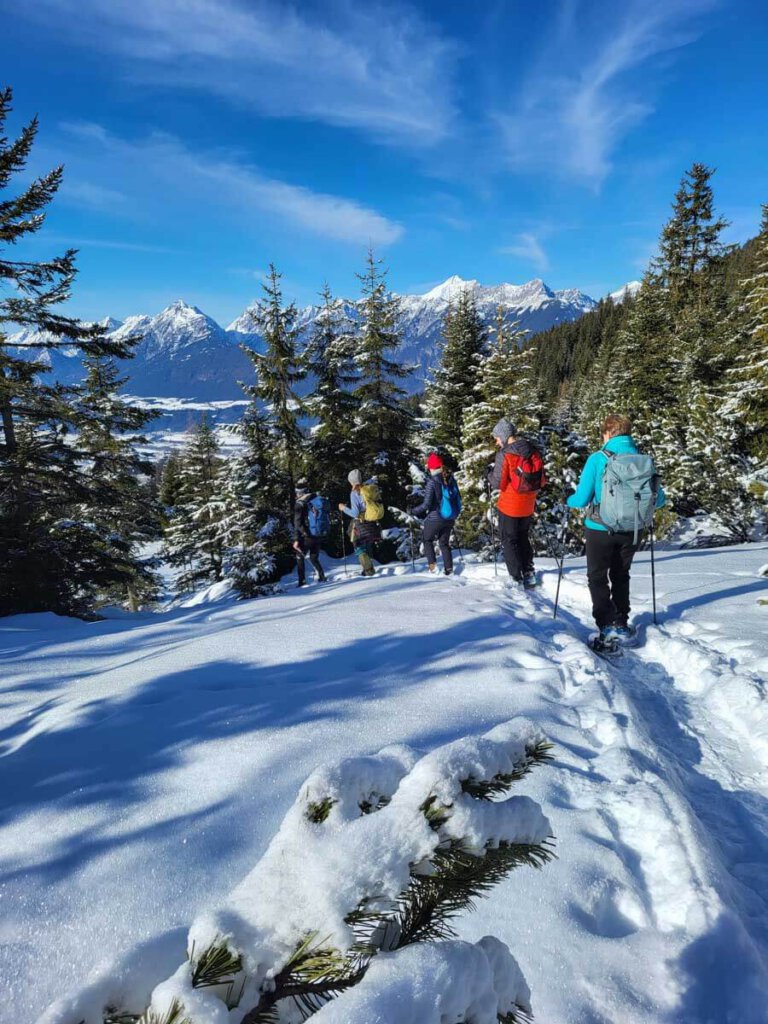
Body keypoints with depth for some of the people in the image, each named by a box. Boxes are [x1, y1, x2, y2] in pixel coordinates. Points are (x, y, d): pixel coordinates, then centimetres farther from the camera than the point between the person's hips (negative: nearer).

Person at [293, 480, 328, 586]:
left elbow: (297, 523, -12)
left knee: (299, 558, 12)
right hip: (319, 536, 5)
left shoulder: (300, 503, -10)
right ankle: (322, 577, 8)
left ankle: (302, 582, 5)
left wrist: (296, 539, -11)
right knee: (314, 558, 21)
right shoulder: (319, 500, 5)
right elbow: (326, 517, 13)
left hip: (307, 537, -5)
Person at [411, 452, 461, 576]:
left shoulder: (432, 481, -18)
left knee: (427, 540, 17)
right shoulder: (451, 479, 0)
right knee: (444, 542, 19)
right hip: (450, 518, 5)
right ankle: (449, 569, 15)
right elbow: (458, 498, 9)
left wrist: (413, 511, -5)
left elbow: (426, 504, -20)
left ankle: (432, 565, 6)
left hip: (435, 518, -5)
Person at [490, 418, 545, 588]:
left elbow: (498, 483, -16)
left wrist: (491, 475, 3)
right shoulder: (533, 451, 0)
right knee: (523, 538, 23)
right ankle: (529, 573, 23)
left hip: (509, 507, -6)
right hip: (528, 506, 6)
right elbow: (541, 481, 6)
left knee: (509, 541, 8)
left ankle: (517, 578, 6)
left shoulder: (504, 454, -18)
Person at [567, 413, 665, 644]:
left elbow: (582, 499, -15)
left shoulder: (598, 459, -16)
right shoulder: (645, 460, -5)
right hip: (632, 530, 4)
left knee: (597, 577, 11)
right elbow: (659, 499, -1)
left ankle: (607, 625, 0)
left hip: (601, 529, -4)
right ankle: (622, 623, 24)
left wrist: (570, 500, 7)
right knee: (620, 576, 22)